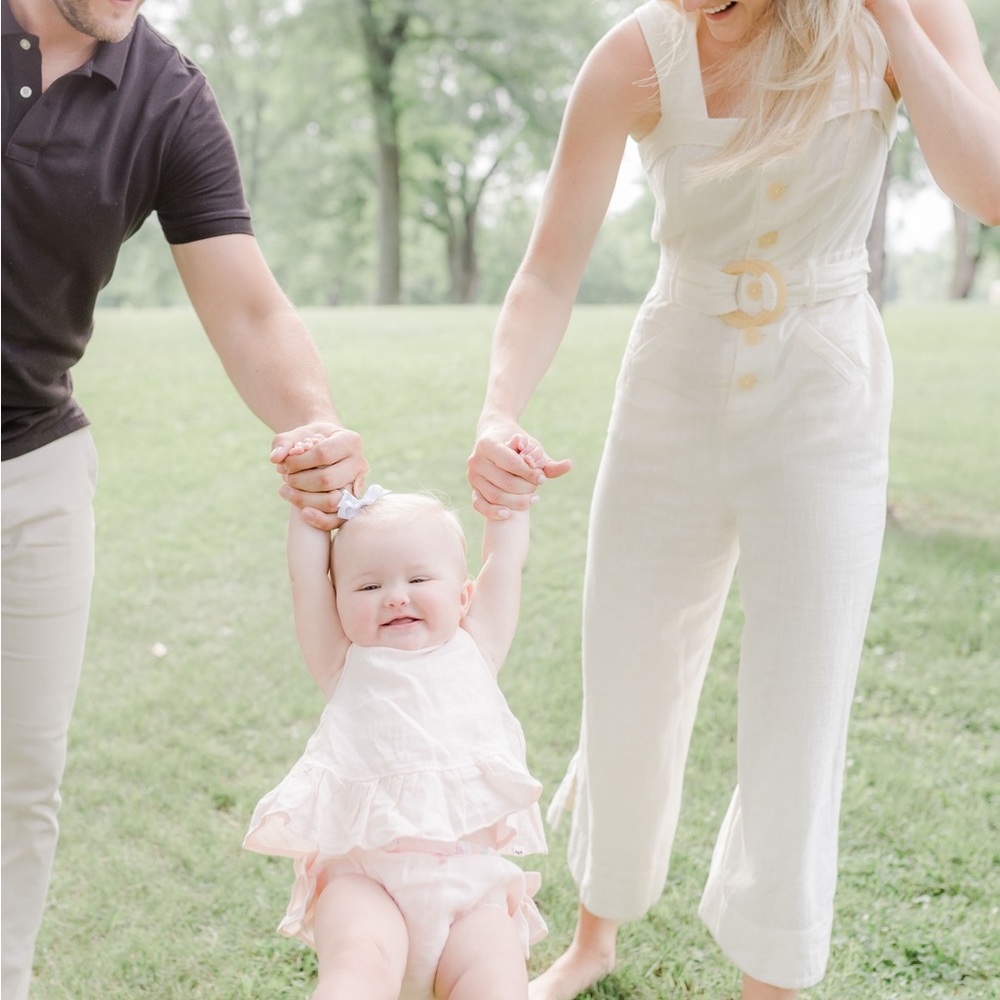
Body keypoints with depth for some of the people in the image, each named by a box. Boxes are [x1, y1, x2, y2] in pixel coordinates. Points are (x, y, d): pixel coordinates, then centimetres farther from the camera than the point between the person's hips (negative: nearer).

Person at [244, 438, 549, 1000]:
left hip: (472, 875, 2)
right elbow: (307, 574, 7)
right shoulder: (346, 666, 11)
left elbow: (505, 560, 18)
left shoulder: (473, 652, 14)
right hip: (363, 874, -1)